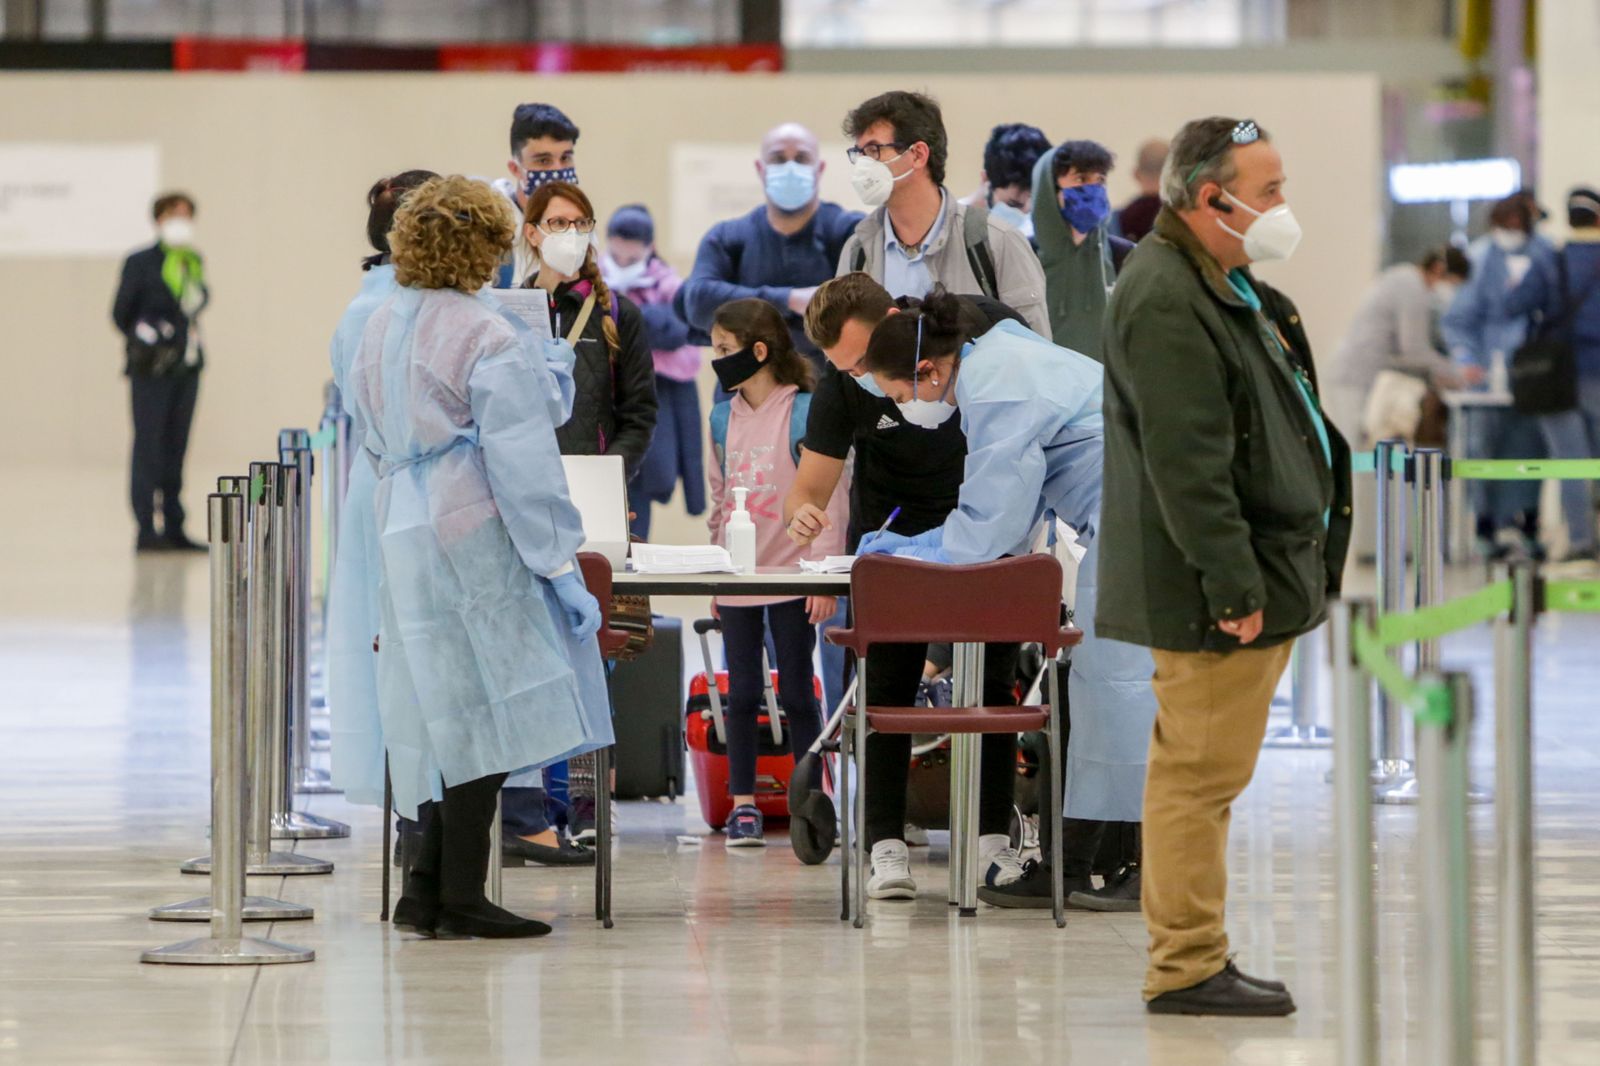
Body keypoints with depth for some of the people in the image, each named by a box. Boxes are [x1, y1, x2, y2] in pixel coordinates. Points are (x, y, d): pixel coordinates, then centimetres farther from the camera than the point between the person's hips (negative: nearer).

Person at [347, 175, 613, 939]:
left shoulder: (378, 331, 12)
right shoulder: (486, 339, -12)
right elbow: (521, 461, -14)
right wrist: (557, 560, -12)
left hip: (401, 533, 8)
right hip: (477, 535, -8)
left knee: (448, 716, 12)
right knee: (484, 710, -3)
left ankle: (429, 890, 12)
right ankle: (459, 899, -2)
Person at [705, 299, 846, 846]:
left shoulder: (806, 413, -8)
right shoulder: (723, 418, 8)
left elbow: (831, 499, -8)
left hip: (792, 577, -5)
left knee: (797, 691, 2)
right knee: (742, 692, 6)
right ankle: (743, 805, 11)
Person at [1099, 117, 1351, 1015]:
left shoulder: (1224, 287, 17)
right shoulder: (1166, 302, -18)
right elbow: (1187, 465, -23)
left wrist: (1278, 576, 22)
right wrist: (1233, 586, -24)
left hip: (1262, 575, 11)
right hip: (1217, 595, -11)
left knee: (1204, 774, 14)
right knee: (1201, 775, -6)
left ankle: (1198, 962, 20)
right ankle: (1186, 969, -1)